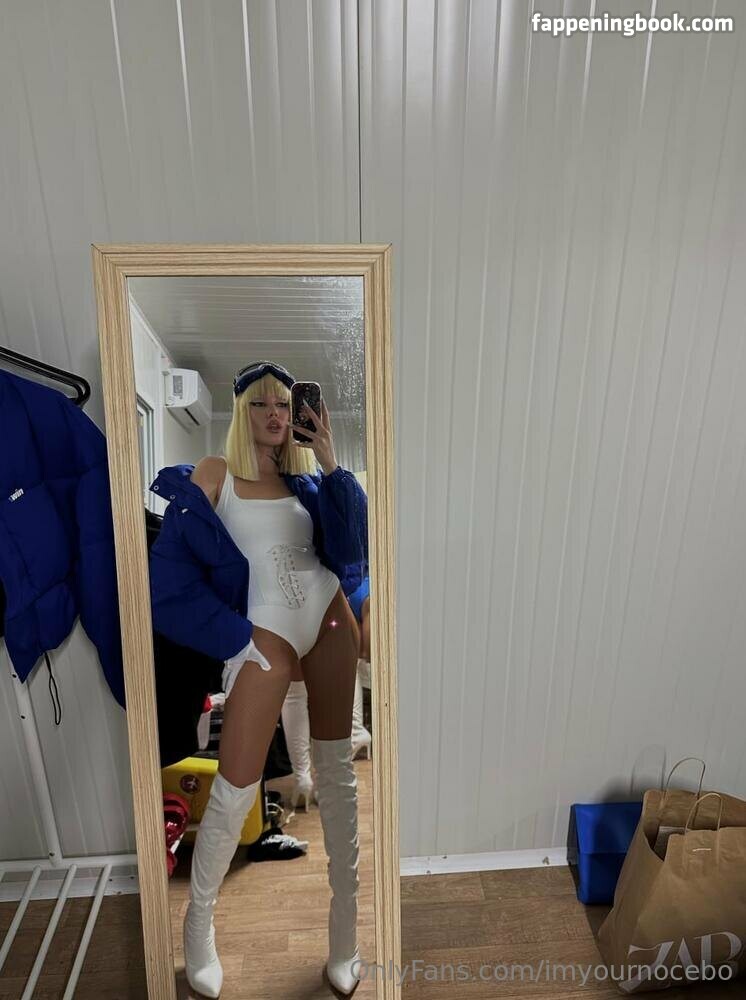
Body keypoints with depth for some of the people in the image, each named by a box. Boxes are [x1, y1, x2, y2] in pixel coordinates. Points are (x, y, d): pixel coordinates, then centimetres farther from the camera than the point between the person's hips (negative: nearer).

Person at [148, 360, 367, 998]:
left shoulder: (308, 475, 10)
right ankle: (199, 917, 36)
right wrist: (238, 640, -6)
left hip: (328, 614, 4)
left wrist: (331, 465, -6)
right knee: (235, 790, 3)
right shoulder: (214, 473, 1)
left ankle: (346, 912, 36)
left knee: (338, 768, 13)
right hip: (266, 628, -3)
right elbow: (176, 563, -3)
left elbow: (351, 547, 0)